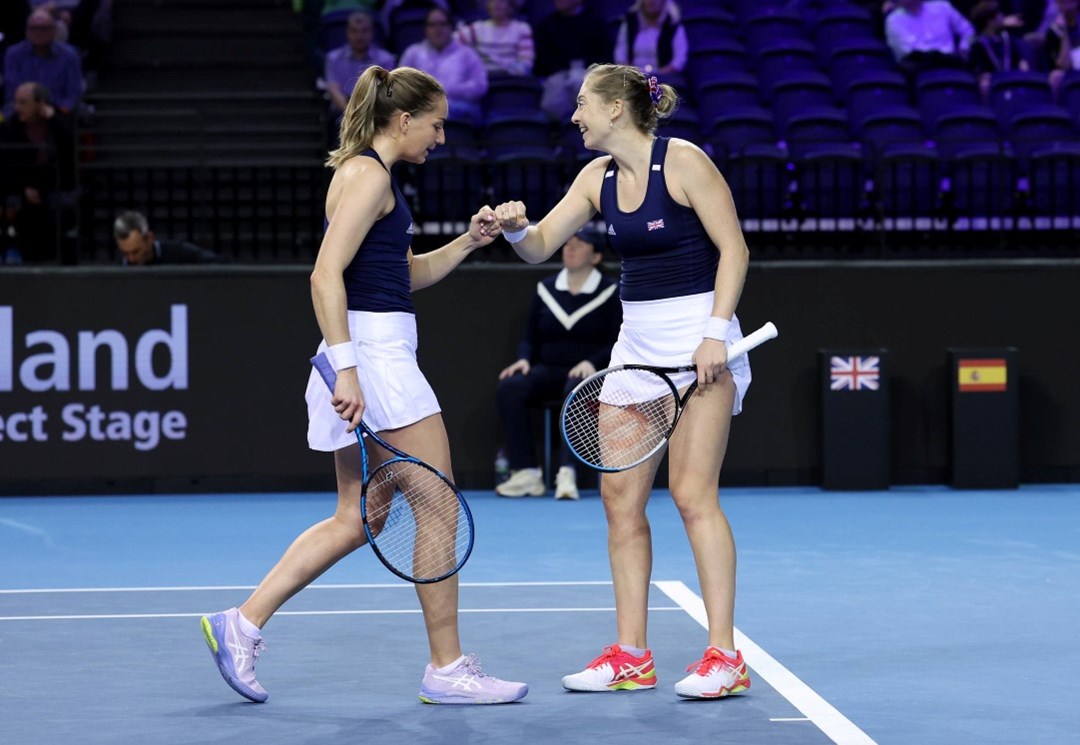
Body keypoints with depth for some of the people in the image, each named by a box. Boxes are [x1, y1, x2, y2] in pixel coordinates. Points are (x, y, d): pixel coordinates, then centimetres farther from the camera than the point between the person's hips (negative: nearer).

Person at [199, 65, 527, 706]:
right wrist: (345, 368, -26)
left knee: (355, 520, 12)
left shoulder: (374, 175, 19)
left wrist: (465, 243, 12)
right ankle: (448, 670, 3)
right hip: (372, 353, -10)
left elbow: (407, 274, 26)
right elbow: (326, 275, -21)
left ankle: (244, 624, 11)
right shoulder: (368, 175, -12)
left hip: (378, 357, 10)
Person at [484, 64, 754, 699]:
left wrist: (716, 333, -19)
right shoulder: (599, 177, 9)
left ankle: (725, 656, -8)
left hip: (699, 341, -8)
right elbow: (541, 246, 10)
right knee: (620, 494, 3)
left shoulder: (683, 161, -11)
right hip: (637, 344, 8)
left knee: (693, 493, -12)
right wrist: (516, 226, -13)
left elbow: (734, 248, -11)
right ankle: (632, 657, 8)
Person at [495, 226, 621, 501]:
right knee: (510, 388, -27)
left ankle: (567, 473, -45)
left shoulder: (610, 292, 3)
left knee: (577, 390, -40)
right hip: (549, 370, 4)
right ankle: (526, 473, -28)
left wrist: (591, 363, -19)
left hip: (591, 372, -4)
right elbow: (530, 339, 17)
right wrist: (524, 359, -5)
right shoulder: (546, 289, 14)